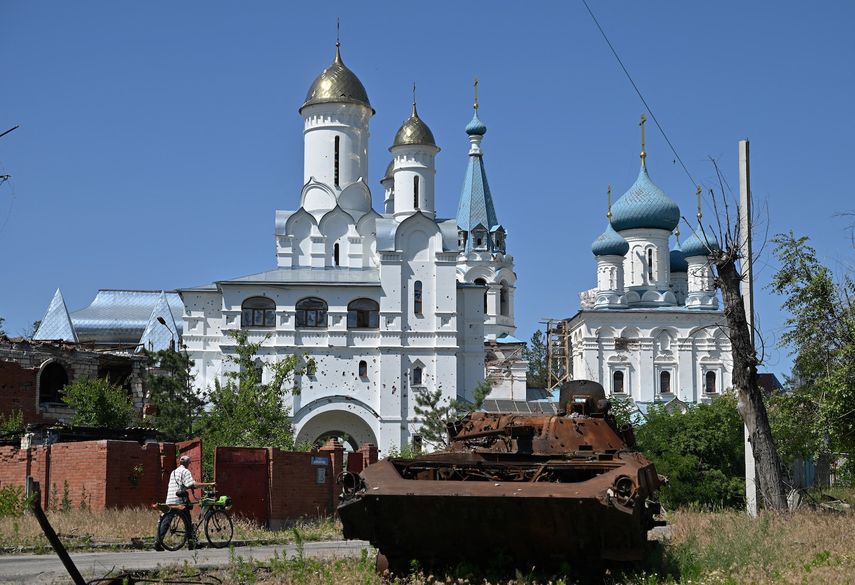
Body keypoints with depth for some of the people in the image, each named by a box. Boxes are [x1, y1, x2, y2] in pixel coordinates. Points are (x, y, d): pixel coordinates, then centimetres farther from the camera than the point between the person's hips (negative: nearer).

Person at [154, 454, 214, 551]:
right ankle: (192, 539, 5)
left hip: (169, 500, 7)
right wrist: (209, 484, -13)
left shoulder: (174, 472, 22)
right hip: (179, 501, -7)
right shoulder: (185, 471, -4)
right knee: (187, 521, 3)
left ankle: (158, 541, -2)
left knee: (165, 522, 4)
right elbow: (193, 484, -15)